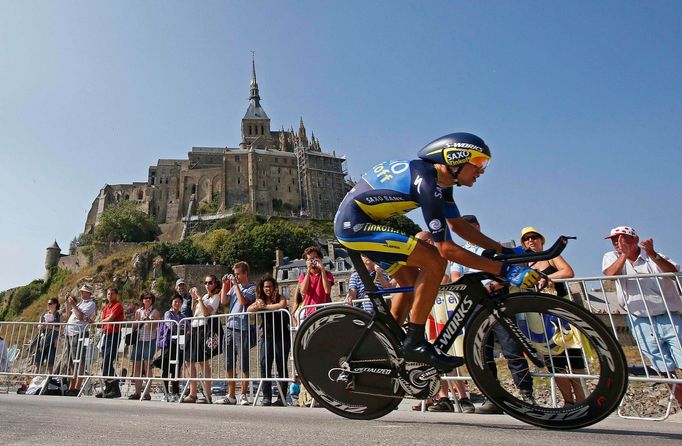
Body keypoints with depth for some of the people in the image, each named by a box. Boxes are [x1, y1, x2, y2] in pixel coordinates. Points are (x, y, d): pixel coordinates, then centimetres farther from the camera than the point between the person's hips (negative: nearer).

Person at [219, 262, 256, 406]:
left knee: (243, 364, -1)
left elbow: (243, 302, -15)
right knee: (229, 364, 9)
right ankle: (231, 395, 17)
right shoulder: (233, 287, 18)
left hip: (242, 329, -6)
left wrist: (236, 284, -10)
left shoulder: (252, 288, -1)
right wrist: (224, 284, 5)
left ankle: (243, 395, 8)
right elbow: (223, 301, 9)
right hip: (229, 327, 6)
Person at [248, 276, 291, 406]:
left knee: (281, 367, 1)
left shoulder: (280, 298, -1)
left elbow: (282, 305, -23)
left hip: (282, 337, -3)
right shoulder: (260, 300, 12)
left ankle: (282, 398, 8)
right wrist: (257, 306, -21)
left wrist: (265, 306, -14)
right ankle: (266, 397, -1)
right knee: (264, 365, -8)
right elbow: (248, 309, -1)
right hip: (266, 337, 3)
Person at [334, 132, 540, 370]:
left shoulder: (440, 180, 8)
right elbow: (446, 248, -26)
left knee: (411, 280, 14)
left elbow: (459, 225, 14)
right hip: (354, 223, -10)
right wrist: (504, 270, -23)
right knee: (435, 260, -17)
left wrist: (505, 250, 10)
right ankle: (415, 343, -9)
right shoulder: (426, 182, -23)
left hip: (353, 223, 10)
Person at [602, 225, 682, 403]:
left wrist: (653, 255, -29)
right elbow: (610, 274, -18)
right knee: (666, 370, 6)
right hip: (642, 323, 1)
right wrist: (625, 254, -25)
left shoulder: (655, 257, 2)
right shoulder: (611, 257, 4)